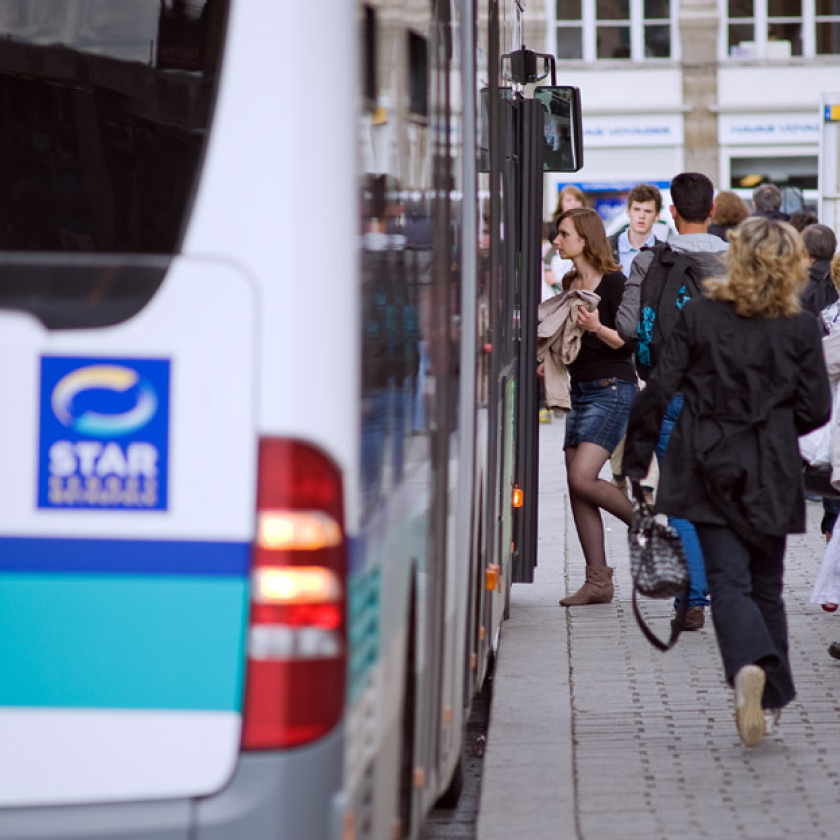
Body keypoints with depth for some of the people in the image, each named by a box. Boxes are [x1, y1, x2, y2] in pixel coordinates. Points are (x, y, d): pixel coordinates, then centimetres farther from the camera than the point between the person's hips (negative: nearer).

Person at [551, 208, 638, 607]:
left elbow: (629, 343, -14)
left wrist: (598, 328, -28)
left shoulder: (613, 283, -10)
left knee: (582, 477, -18)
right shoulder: (571, 285, 14)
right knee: (576, 485, 2)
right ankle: (598, 581, 5)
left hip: (612, 390, -8)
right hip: (580, 391, 8)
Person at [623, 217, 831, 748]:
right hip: (771, 474, 1)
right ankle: (772, 698, 16)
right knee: (766, 583, 14)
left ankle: (748, 667, -29)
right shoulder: (801, 329, -3)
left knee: (728, 579, -2)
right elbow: (815, 409, 0)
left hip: (709, 466, -1)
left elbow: (659, 391, -3)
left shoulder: (699, 316, -3)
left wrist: (637, 460, 5)